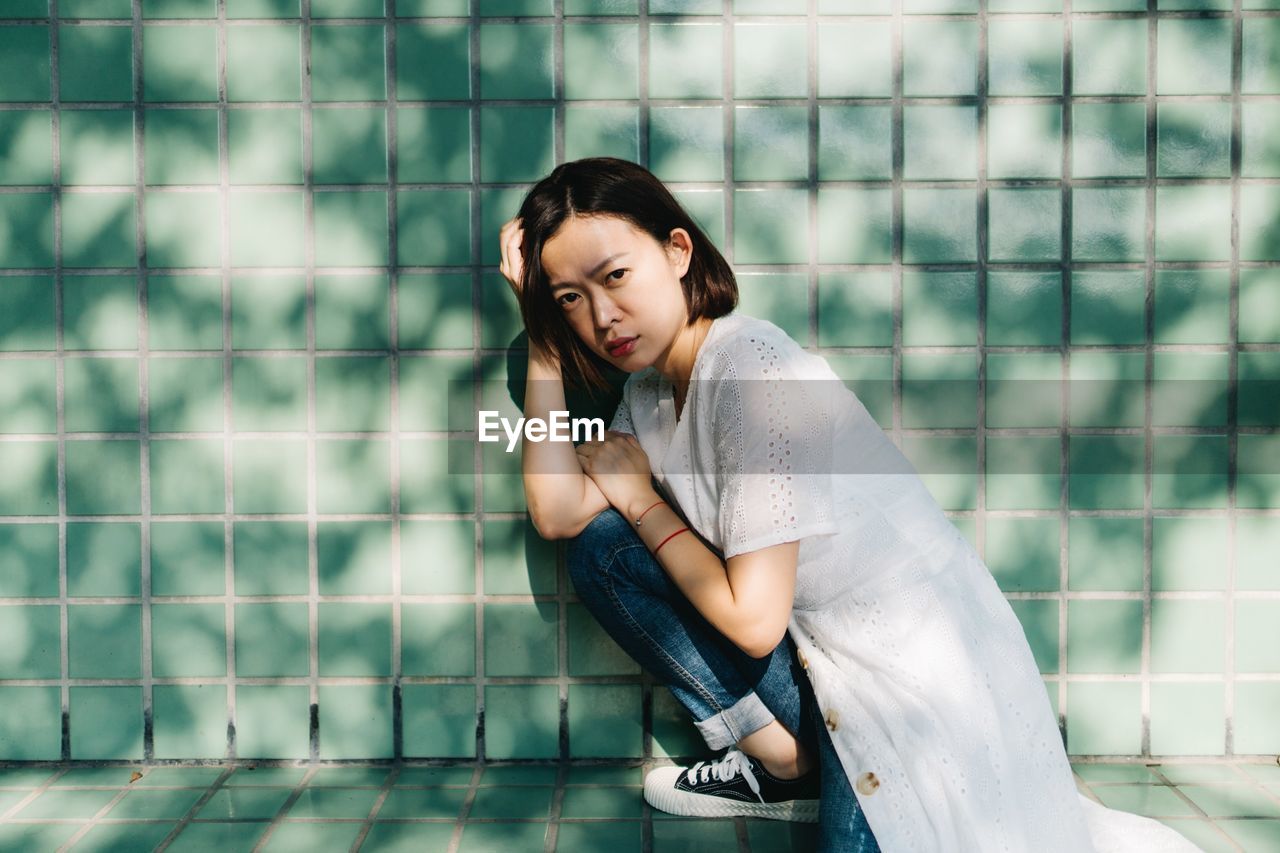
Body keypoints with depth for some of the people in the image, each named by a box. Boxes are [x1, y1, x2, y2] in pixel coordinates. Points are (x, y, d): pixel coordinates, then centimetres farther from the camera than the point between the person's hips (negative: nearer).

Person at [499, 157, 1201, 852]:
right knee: (600, 548, -2)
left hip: (923, 670, -8)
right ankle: (787, 764, 3)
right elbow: (558, 513, -8)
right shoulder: (651, 388, 4)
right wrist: (540, 332, -7)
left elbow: (754, 619, -23)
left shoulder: (751, 365, -23)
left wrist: (639, 499, -8)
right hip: (825, 658, 8)